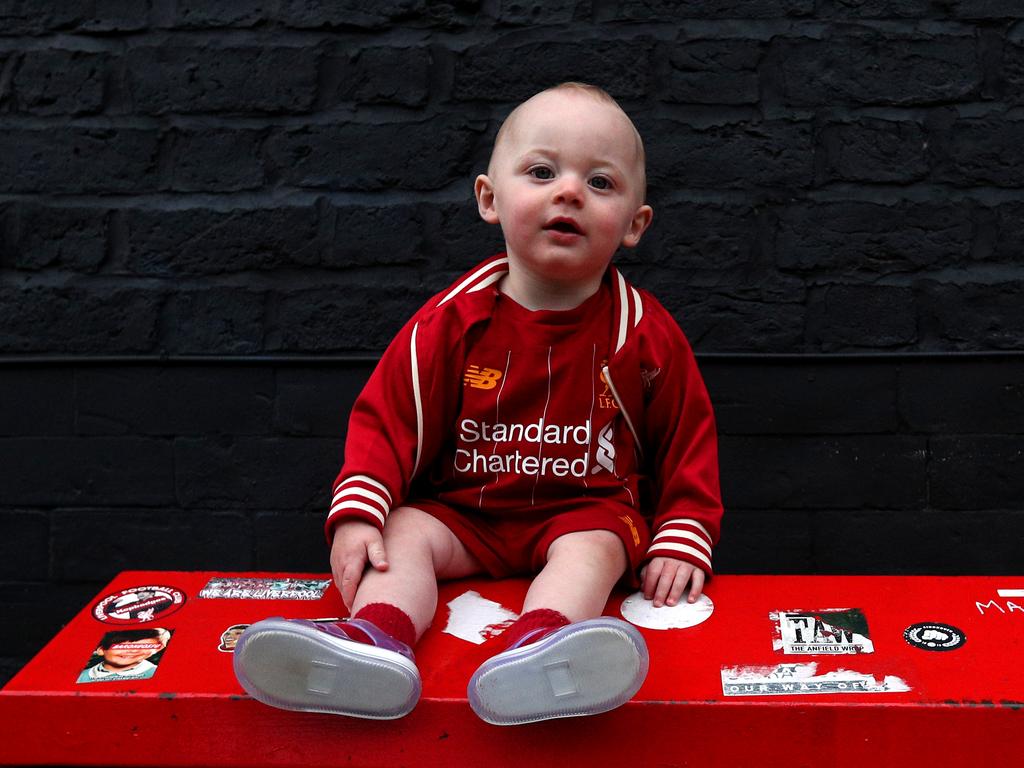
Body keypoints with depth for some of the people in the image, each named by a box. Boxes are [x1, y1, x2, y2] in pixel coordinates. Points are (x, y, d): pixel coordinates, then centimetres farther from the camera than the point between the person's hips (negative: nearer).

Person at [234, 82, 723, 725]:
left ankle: (537, 644, -60)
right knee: (406, 531, -23)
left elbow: (689, 438, 5)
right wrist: (356, 514, -17)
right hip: (465, 512, 2)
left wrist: (683, 540, -5)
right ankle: (375, 639, -51)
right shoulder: (454, 321, -4)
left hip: (588, 511, -1)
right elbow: (387, 417, -4)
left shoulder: (645, 333, -3)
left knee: (594, 548, -31)